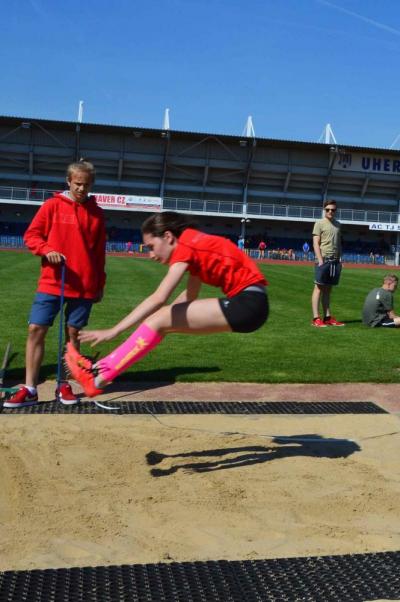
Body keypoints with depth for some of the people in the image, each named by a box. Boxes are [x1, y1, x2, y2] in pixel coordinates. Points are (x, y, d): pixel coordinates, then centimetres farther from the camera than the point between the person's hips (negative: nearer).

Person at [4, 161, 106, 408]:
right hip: (51, 282, -1)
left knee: (73, 333, 6)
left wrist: (100, 285, 11)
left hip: (84, 286, 1)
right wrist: (47, 250, -17)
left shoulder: (97, 213, 7)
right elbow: (31, 235, 3)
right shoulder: (53, 205, 1)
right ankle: (29, 389, 2)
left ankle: (64, 385, 18)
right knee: (36, 330, -5)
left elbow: (100, 252, 11)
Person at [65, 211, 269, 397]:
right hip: (247, 304, 9)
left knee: (161, 320, -8)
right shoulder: (195, 244, 17)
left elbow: (158, 299, -18)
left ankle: (99, 378, -4)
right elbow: (190, 295, 21)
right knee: (163, 320, 5)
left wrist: (113, 331, -16)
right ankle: (103, 370, 5)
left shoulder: (184, 246, -10)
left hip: (249, 304, -9)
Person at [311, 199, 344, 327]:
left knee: (328, 289, 9)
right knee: (319, 288, -5)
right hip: (323, 259, -6)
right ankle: (316, 318, -6)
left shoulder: (337, 224, 18)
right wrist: (320, 260, -15)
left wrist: (340, 259, 12)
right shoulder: (320, 223, 0)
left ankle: (327, 317, 12)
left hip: (334, 260, 6)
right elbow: (315, 243, -6)